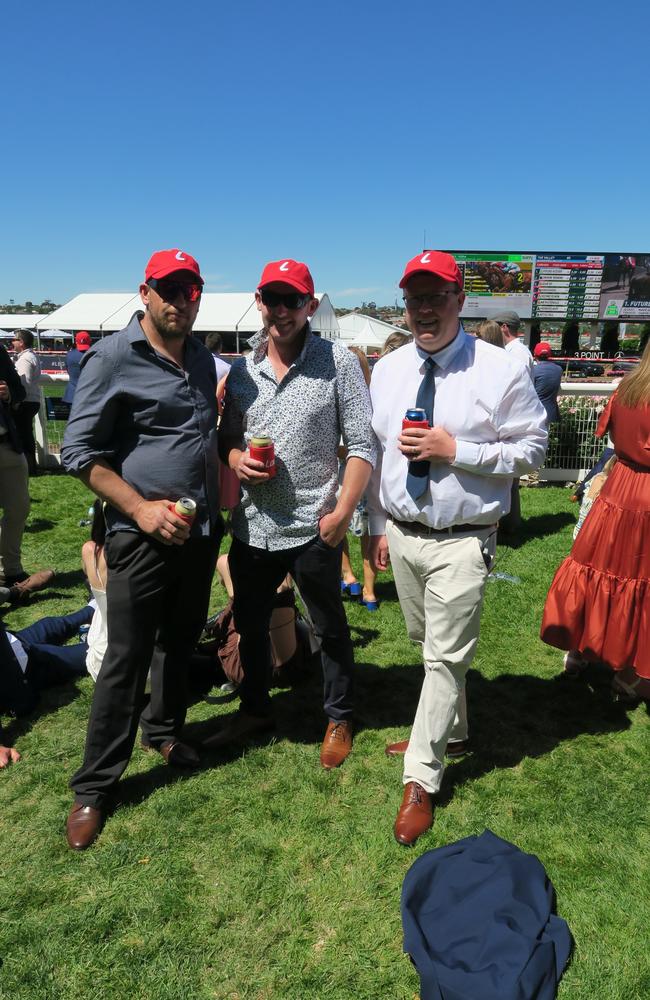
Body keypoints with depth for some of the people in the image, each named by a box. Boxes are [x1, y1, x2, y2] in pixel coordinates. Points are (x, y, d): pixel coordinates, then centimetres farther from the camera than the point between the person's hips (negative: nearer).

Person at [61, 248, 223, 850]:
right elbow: (79, 451, -11)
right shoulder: (112, 358, -10)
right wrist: (141, 508, -19)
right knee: (126, 660, 2)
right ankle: (93, 788, 19)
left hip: (201, 530, 6)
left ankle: (164, 730, 43)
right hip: (142, 536, -6)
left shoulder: (202, 359, 10)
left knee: (180, 642, 19)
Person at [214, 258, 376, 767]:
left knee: (331, 629, 14)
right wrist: (236, 458, -8)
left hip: (314, 529, -4)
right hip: (251, 528, 5)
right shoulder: (242, 370, 6)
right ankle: (255, 710, 42)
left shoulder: (338, 362, -7)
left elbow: (363, 446, -8)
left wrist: (341, 513, -15)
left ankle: (339, 718, 36)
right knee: (250, 625, 20)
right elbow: (226, 438, 14)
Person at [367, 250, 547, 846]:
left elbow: (533, 449, -9)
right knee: (429, 647, 21)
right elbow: (373, 450, 9)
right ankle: (449, 728, 46)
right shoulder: (387, 371, 3)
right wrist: (377, 525, 8)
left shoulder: (500, 371, -11)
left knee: (445, 658, 1)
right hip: (401, 534, 5)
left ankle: (421, 780, 17)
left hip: (461, 543, -5)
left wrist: (455, 450, -20)